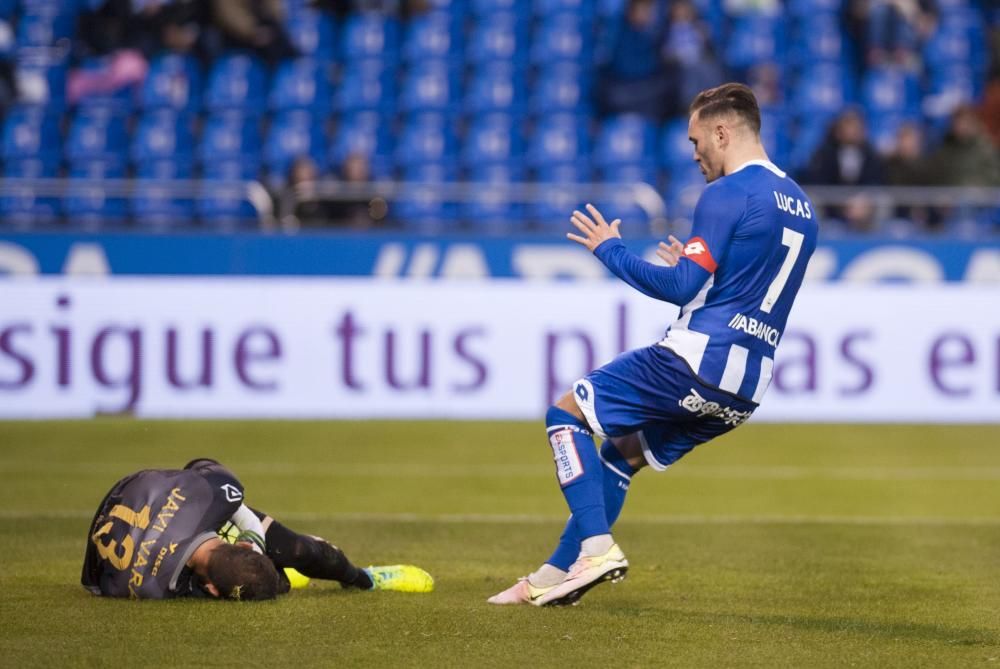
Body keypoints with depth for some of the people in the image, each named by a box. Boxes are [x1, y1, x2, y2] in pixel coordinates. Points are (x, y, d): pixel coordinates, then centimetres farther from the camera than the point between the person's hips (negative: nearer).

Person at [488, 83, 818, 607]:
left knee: (567, 415, 1)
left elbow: (680, 288, -14)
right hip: (745, 389, 9)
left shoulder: (729, 193, -10)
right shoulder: (799, 204, 17)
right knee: (621, 451, 22)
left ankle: (596, 547, -11)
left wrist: (610, 250, -2)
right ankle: (555, 577, 22)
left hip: (697, 361, -9)